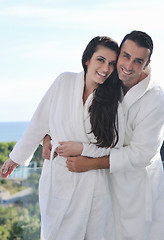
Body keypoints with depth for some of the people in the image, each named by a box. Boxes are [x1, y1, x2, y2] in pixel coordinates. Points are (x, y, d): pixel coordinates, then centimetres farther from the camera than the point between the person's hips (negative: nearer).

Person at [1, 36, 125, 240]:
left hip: (91, 184, 0)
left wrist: (82, 149, -15)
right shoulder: (64, 82, -5)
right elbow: (40, 122, 3)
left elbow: (115, 146, -2)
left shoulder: (112, 100, -6)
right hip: (57, 178, 1)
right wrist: (17, 157, 11)